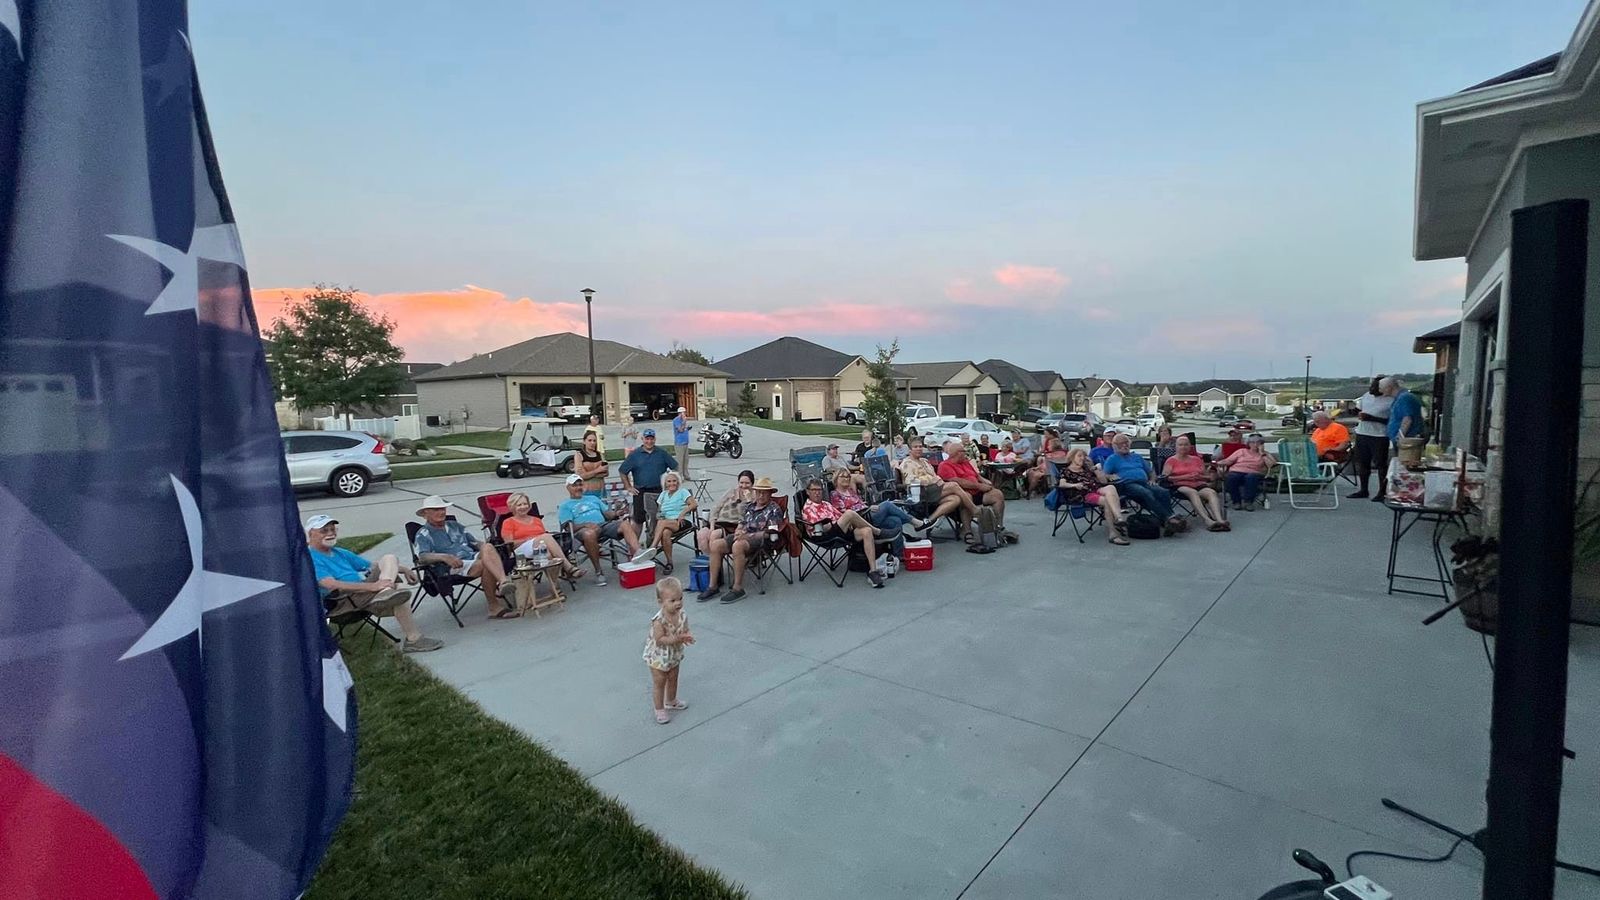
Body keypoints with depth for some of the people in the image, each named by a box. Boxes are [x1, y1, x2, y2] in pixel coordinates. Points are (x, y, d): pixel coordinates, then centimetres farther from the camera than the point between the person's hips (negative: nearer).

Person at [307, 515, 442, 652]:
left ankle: (385, 593, -36)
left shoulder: (340, 553, 24)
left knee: (389, 558, -9)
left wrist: (404, 570, 12)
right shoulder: (310, 558, -6)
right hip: (341, 602, -8)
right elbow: (331, 585, -23)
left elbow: (371, 566, 29)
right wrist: (372, 586, -31)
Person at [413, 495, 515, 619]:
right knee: (486, 565, -33)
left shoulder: (454, 525, 29)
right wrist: (444, 557, -29)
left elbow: (475, 542, 27)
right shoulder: (423, 534, 10)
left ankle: (503, 582, -50)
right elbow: (422, 557, -9)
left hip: (473, 557, 5)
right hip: (455, 566, -5)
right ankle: (494, 606, -33)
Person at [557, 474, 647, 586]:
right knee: (589, 534, -42)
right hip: (584, 529, -4)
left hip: (605, 524, 4)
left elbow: (607, 513, 23)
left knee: (626, 524, -25)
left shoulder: (593, 498, 33)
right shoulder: (565, 505, 18)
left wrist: (616, 514, -2)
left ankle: (637, 553, -49)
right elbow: (569, 526, 2)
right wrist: (586, 524, -17)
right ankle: (598, 572, -30)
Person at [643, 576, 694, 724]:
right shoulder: (659, 620, -32)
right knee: (659, 683, 8)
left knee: (673, 679, 23)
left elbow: (685, 631, -5)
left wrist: (688, 636, -28)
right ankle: (659, 710, 25)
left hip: (675, 655, 6)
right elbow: (659, 639, -31)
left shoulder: (682, 615, -14)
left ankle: (671, 701, 47)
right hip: (658, 657, -6)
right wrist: (676, 639, -40)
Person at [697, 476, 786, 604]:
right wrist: (739, 531, 1)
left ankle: (738, 588, -30)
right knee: (716, 544, -13)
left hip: (761, 540, -7)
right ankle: (712, 587, -10)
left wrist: (748, 536, -18)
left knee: (737, 546, -38)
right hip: (745, 536, 8)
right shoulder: (750, 506, 20)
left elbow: (770, 533, -10)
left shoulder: (774, 510, -1)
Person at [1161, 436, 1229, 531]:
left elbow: (1208, 477, 23)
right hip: (1181, 486, -4)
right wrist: (1185, 477, -9)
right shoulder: (1171, 460, 14)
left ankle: (1220, 520, -51)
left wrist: (1199, 476, -1)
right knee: (1193, 493, -38)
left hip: (1199, 485, 4)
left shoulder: (1197, 459, 26)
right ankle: (1208, 521, -54)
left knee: (1212, 492, -30)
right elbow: (1164, 478, -1)